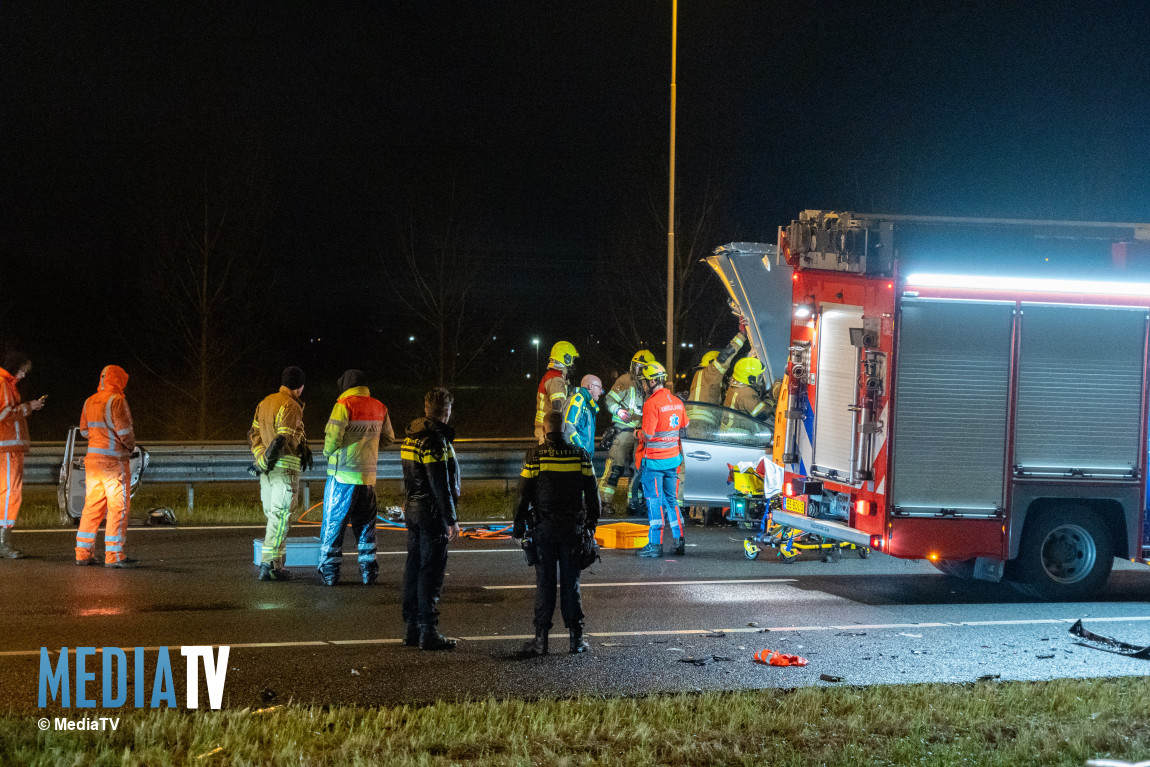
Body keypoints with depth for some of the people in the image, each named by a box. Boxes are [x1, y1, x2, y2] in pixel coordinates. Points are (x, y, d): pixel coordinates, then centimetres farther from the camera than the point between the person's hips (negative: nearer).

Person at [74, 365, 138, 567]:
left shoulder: (89, 402, 12)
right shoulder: (116, 400, -11)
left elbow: (84, 431, 18)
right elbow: (124, 430, -16)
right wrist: (131, 445, 2)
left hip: (92, 458, 7)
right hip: (114, 460, -7)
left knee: (92, 506, 12)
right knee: (118, 507, -3)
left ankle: (83, 553, 13)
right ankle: (114, 555, -5)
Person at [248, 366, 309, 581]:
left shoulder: (265, 402, 15)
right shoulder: (291, 406, -12)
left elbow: (254, 434, 17)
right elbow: (283, 439, -20)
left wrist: (260, 457, 13)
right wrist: (268, 461, -14)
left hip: (266, 469, 8)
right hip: (285, 466, -8)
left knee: (273, 516, 15)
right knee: (280, 517, -6)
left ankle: (276, 563, 19)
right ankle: (269, 564, -10)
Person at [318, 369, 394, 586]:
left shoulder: (345, 405, -10)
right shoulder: (379, 408, 8)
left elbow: (333, 437, -16)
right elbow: (388, 438, 17)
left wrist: (328, 451, 5)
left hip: (343, 475, -5)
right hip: (368, 476, 5)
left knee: (333, 523, 3)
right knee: (365, 524, 13)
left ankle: (330, 571, 3)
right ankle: (368, 571, 12)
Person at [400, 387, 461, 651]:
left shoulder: (412, 436, 11)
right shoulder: (435, 440, -18)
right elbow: (441, 485, -20)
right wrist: (451, 520, -17)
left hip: (413, 509, 9)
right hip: (432, 512, -9)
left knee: (414, 566, 13)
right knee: (431, 570, -5)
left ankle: (412, 628, 19)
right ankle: (428, 632, -2)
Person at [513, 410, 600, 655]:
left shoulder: (535, 456, -7)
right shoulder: (581, 455, 0)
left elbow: (524, 494, -4)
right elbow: (592, 493, 6)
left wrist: (519, 525, 6)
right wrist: (592, 522, 17)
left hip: (543, 528, -1)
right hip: (573, 529, 2)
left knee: (544, 583, 3)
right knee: (571, 583, 7)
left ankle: (541, 639, 5)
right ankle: (576, 638, 9)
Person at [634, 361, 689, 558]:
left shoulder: (652, 403, -17)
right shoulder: (676, 401, 6)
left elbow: (648, 435, -19)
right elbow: (684, 427, 16)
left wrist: (640, 434, 1)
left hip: (653, 459, -7)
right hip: (673, 457, 7)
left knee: (654, 501, -1)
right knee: (671, 500, 14)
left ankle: (655, 544, 2)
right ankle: (679, 542, 15)